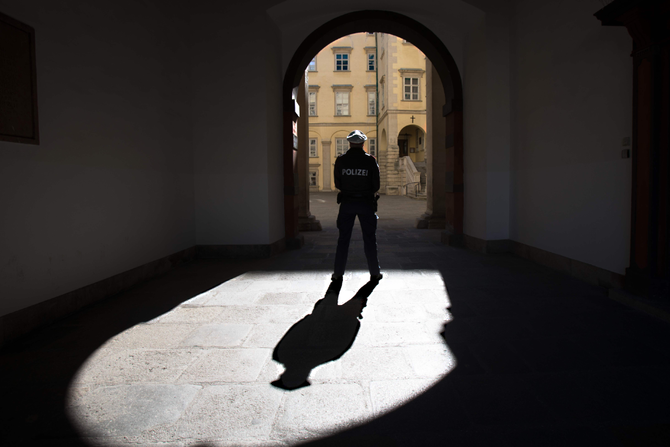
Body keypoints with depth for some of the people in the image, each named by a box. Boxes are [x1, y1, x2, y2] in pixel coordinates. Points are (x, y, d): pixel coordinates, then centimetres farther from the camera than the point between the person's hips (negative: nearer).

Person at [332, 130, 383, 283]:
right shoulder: (370, 160, -5)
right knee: (370, 238, 7)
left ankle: (338, 273, 12)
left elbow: (337, 184, 2)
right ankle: (375, 273, 13)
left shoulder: (340, 160, -3)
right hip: (366, 203, -1)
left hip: (346, 203, 1)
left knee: (343, 239, 8)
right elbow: (376, 185, -3)